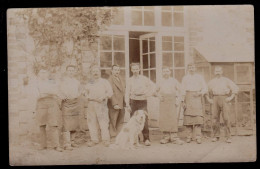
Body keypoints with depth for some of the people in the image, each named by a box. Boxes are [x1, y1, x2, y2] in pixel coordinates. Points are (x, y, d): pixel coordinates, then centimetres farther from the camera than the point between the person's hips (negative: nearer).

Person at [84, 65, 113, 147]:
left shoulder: (104, 81, 9)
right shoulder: (89, 83, 18)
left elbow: (110, 92, 2)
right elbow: (86, 93, 15)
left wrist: (102, 97, -12)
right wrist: (90, 97, -7)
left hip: (101, 104, -3)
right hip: (91, 104, 4)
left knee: (103, 122, -9)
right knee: (92, 122, 1)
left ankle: (106, 139, -5)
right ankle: (94, 139, 8)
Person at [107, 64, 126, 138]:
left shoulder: (121, 79, 16)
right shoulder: (110, 80, -9)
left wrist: (125, 103, 11)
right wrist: (114, 104, -21)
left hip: (121, 104, 7)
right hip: (114, 105, -7)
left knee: (120, 122, 10)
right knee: (113, 122, 0)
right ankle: (112, 135, 7)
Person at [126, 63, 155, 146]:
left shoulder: (144, 79, 8)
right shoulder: (129, 80, 8)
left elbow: (152, 86, 13)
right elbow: (127, 93, 4)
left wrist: (147, 94, 2)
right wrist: (127, 104, -4)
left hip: (143, 101, -1)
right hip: (133, 101, 1)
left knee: (144, 120, -8)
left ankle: (146, 139, -5)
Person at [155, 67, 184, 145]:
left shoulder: (174, 81, 8)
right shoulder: (161, 82, 14)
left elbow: (179, 91, 6)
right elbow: (157, 91, 25)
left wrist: (178, 100, -4)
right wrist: (159, 96, 4)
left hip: (172, 101, -2)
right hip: (163, 101, 2)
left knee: (173, 118, -8)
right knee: (163, 119, -2)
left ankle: (174, 137, -4)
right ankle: (166, 136, 6)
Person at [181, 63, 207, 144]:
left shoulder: (199, 77, 12)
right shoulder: (185, 78, 14)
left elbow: (205, 89, 11)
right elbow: (183, 91, 10)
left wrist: (199, 93, -9)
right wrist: (183, 101, 0)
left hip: (197, 98, -1)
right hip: (188, 98, 1)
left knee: (198, 116, -13)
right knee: (188, 116, -6)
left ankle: (198, 137, -14)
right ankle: (189, 136, 2)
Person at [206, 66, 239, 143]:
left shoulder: (226, 80, 9)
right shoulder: (212, 82, 16)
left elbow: (235, 88, 6)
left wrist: (231, 97, -3)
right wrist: (209, 99, 9)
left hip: (224, 99, -2)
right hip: (215, 99, 2)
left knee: (226, 118, -9)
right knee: (215, 118, -3)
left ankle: (228, 137, -7)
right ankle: (216, 136, 6)